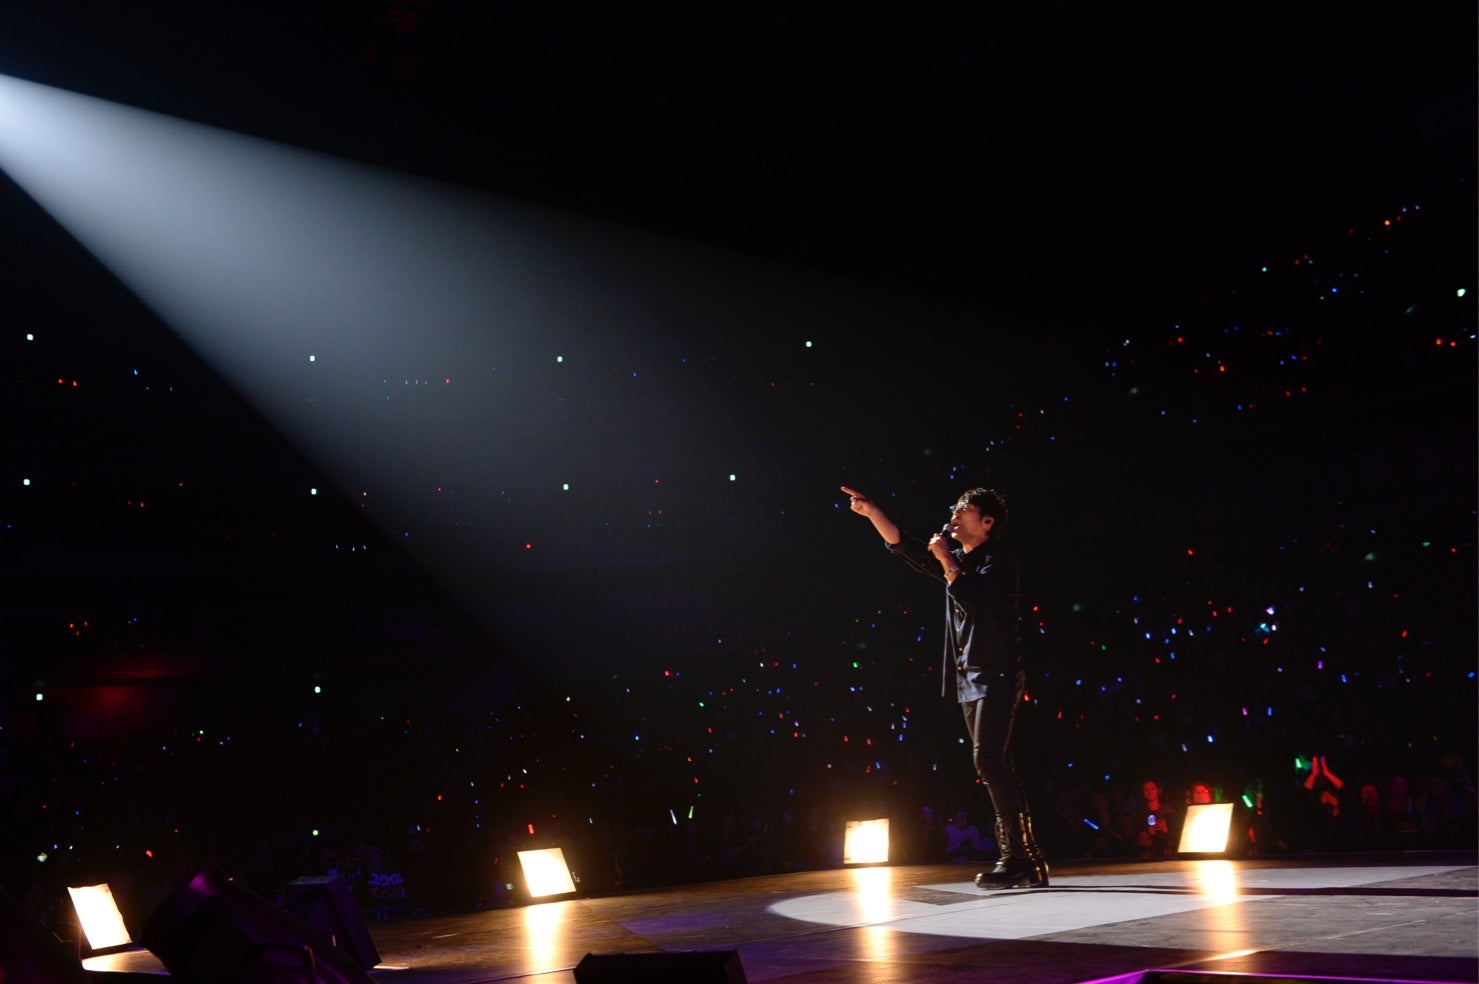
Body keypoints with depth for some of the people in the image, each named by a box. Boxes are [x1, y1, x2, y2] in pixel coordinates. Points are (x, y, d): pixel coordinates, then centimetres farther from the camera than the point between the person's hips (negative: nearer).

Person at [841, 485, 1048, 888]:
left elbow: (974, 602, -19)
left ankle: (1016, 855, -14)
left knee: (988, 759, -17)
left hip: (996, 675, -8)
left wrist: (947, 562, -10)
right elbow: (906, 548, 15)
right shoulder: (960, 562, 18)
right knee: (996, 768, 6)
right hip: (969, 679, 8)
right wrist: (873, 513, 5)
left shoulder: (998, 557, -4)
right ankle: (1025, 859, 8)